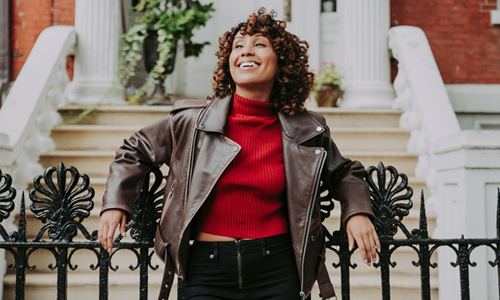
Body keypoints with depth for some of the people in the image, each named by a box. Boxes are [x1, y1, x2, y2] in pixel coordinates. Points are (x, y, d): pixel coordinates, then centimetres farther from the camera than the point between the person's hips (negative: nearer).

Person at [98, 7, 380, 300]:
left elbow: (344, 173, 20)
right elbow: (136, 151, 14)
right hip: (205, 271, 0)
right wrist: (116, 202, 3)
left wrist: (357, 211, 3)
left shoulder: (307, 131, 4)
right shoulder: (191, 121, 0)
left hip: (277, 271, 1)